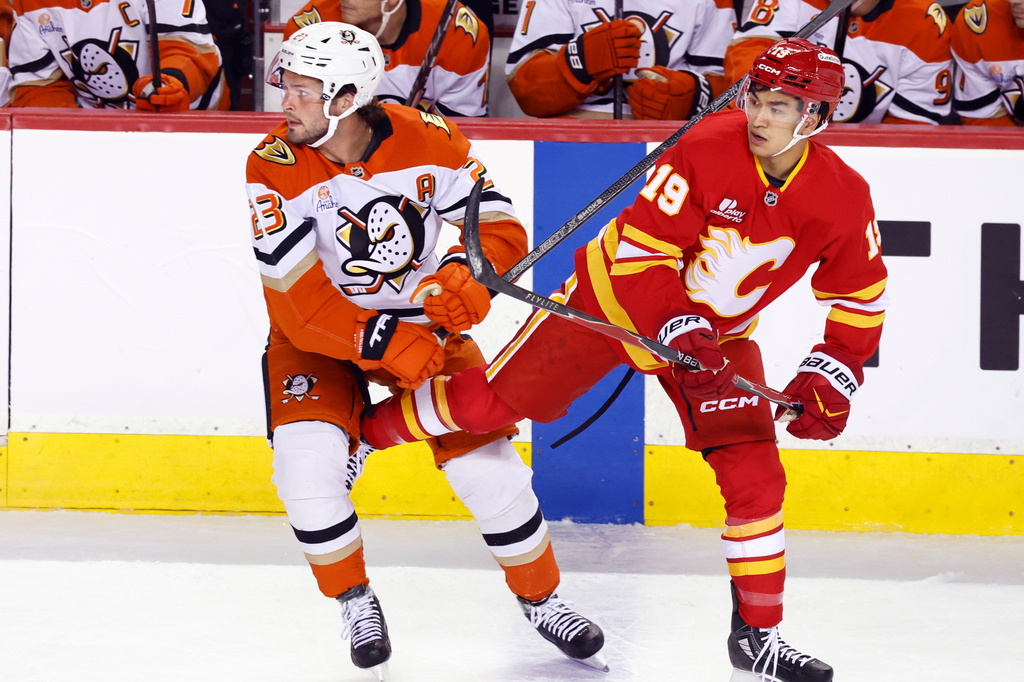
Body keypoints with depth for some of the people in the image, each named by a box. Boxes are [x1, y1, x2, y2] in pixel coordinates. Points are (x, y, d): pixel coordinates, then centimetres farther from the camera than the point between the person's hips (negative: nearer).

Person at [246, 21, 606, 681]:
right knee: (307, 457, -23)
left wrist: (467, 274, -35)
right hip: (319, 334, -1)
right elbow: (299, 301, -26)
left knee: (487, 458, -6)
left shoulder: (427, 139, -18)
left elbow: (499, 223, -13)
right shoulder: (274, 167, -21)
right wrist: (381, 343, -35)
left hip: (422, 320, 1)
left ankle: (541, 599, 19)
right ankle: (355, 601, 1)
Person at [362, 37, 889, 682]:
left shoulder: (842, 197, -16)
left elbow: (861, 295, -2)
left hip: (719, 330, 3)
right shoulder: (707, 148, -27)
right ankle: (363, 429, 22)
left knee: (755, 476, -8)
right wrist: (679, 330, -35)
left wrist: (832, 378, -10)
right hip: (616, 297, -3)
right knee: (490, 401, -3)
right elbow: (642, 247, -25)